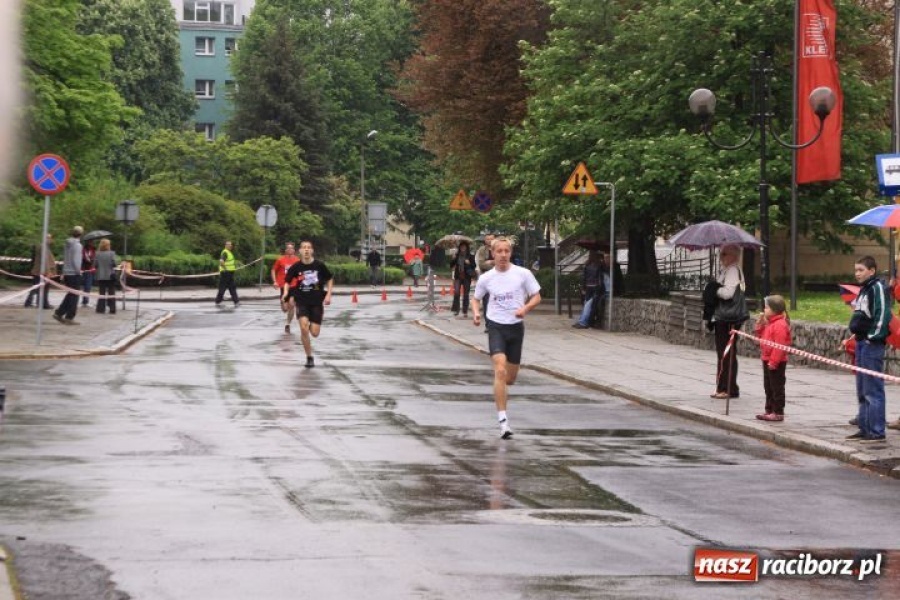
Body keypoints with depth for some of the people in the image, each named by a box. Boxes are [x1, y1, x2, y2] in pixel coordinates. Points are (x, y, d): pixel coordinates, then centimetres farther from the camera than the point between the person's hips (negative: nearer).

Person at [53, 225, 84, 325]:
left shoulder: (67, 244, 10)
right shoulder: (77, 245, -14)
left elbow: (64, 259, 15)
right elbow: (76, 261, -20)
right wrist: (78, 271, -9)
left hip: (67, 273, 8)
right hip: (74, 274, -8)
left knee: (70, 295, 17)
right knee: (74, 296, 0)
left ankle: (58, 313, 13)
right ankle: (69, 318, 0)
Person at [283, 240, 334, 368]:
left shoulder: (319, 265, -6)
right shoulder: (296, 267, -6)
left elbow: (330, 279, 7)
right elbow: (287, 281, 4)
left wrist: (328, 295, -3)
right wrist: (286, 292, -15)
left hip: (317, 302, 1)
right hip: (302, 302, 0)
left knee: (315, 333, -4)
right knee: (304, 328, -20)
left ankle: (312, 325, 35)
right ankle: (309, 357, -6)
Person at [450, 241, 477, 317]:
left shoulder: (471, 256, -1)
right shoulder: (457, 255, 6)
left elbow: (474, 266, -2)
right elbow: (452, 265, 8)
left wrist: (469, 263, -21)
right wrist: (453, 259, -9)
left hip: (467, 277, -1)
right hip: (458, 277, 1)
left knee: (465, 294, 5)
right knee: (456, 292, -14)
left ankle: (465, 311, 12)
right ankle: (455, 309, -2)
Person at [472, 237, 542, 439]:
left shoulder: (523, 274, -2)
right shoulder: (486, 278, 1)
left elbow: (536, 297, 4)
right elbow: (476, 299, 17)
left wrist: (525, 309, -16)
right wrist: (476, 313, -4)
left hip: (516, 326, 1)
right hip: (496, 326, -1)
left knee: (510, 378, 8)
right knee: (500, 371, -20)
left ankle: (499, 394, 46)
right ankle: (503, 420, -22)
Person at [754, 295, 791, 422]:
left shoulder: (780, 325, -20)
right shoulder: (769, 323, 12)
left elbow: (779, 345, -24)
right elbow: (761, 337, 21)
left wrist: (773, 361, -25)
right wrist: (760, 325, 7)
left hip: (776, 363, -10)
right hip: (767, 360, 10)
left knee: (777, 387, -3)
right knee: (768, 387, 16)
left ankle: (778, 412, 1)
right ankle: (769, 410, 24)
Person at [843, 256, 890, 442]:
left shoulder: (878, 287, -10)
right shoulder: (864, 290, 18)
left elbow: (883, 314, -19)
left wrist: (874, 336, -19)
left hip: (872, 344, -10)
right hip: (861, 342, 10)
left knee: (873, 389, -8)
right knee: (862, 390, 13)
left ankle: (876, 432, -6)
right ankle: (864, 428, 19)